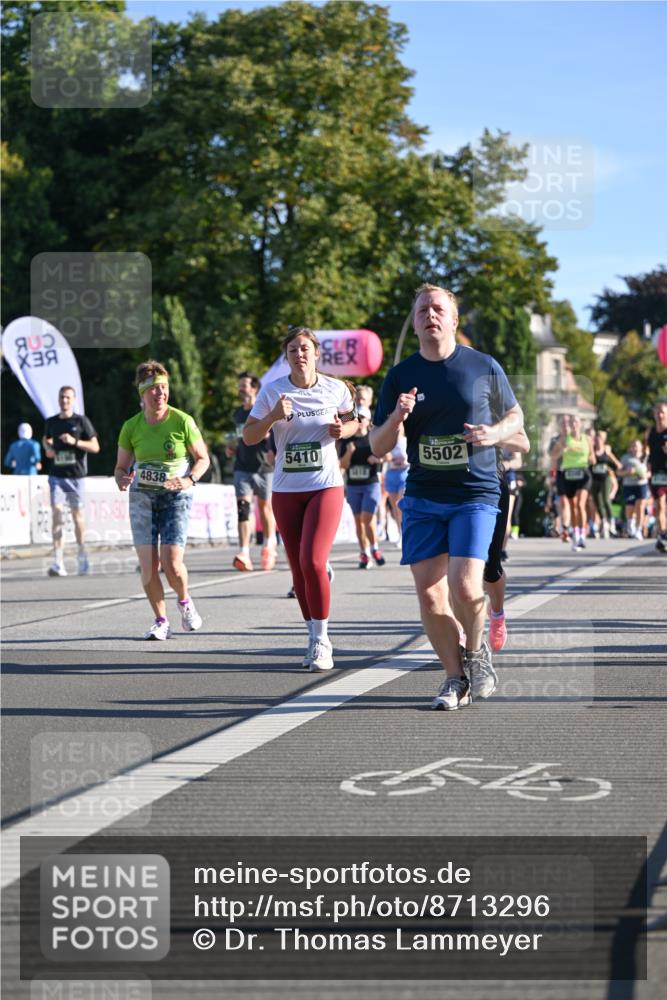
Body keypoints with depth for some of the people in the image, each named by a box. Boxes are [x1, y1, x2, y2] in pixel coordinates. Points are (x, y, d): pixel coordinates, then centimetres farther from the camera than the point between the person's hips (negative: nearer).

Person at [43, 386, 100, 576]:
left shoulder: (81, 421, 0)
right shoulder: (51, 422, 9)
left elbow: (95, 447, -2)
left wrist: (75, 441, -16)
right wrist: (48, 448, 8)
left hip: (76, 475, -1)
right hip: (56, 475, 1)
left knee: (77, 514, 8)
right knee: (57, 512, -12)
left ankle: (82, 553, 30)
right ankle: (58, 562, -17)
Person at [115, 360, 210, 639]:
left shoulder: (182, 422, -6)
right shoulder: (131, 427, 0)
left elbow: (203, 458, 3)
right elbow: (121, 467, 9)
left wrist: (190, 480, -16)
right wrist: (122, 480, -14)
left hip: (176, 497, -2)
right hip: (142, 498, 2)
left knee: (172, 564, -13)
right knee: (148, 565, -7)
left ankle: (185, 601, 21)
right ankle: (161, 621, 12)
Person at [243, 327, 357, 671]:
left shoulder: (335, 389, 0)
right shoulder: (272, 391, 0)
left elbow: (354, 422, 16)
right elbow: (248, 437, 0)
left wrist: (343, 429, -7)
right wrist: (273, 416, -17)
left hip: (326, 487, -2)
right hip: (286, 490, 2)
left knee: (313, 562, -17)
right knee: (298, 569, 5)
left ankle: (321, 641, -6)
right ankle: (314, 637, 20)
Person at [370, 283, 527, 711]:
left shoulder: (484, 367, 1)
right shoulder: (401, 376, 5)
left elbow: (515, 416, 14)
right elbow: (378, 447, 7)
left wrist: (495, 434, -8)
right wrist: (396, 418, -13)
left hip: (475, 494, -3)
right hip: (422, 498, 3)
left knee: (465, 587, -16)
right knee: (429, 593, 0)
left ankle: (476, 650, 14)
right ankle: (456, 677, 17)